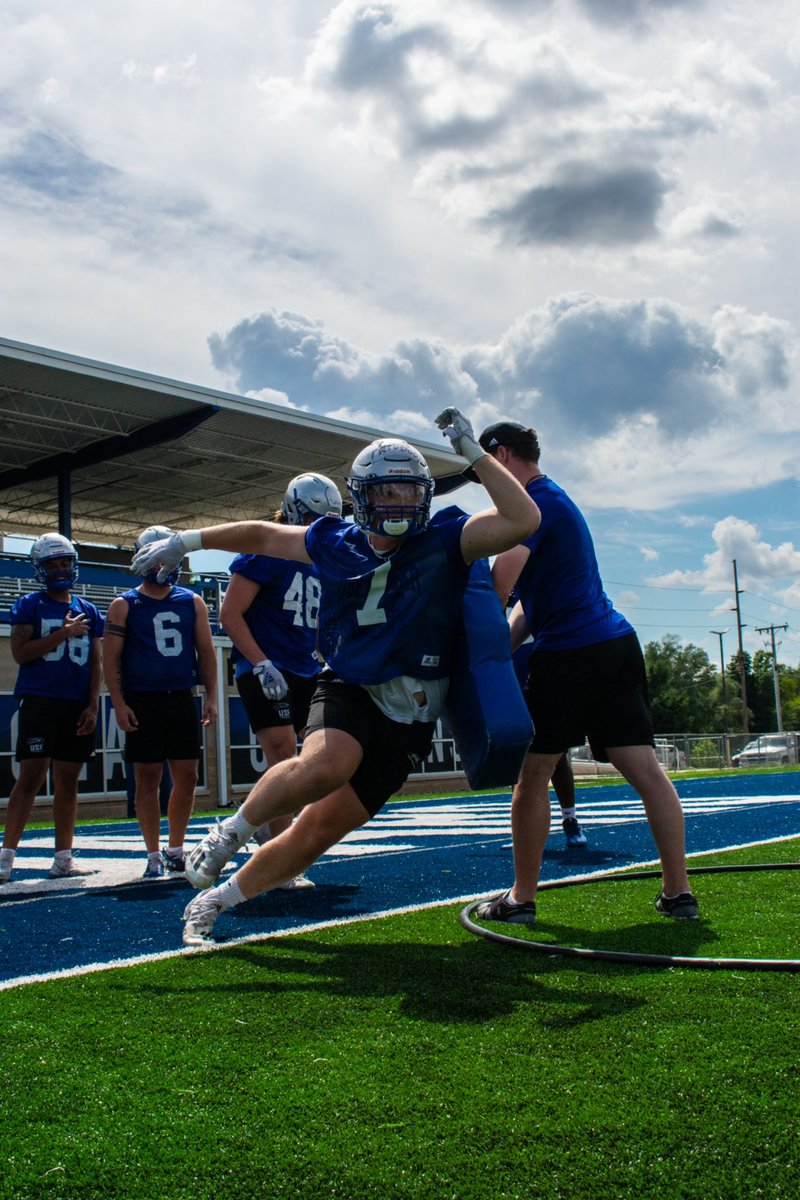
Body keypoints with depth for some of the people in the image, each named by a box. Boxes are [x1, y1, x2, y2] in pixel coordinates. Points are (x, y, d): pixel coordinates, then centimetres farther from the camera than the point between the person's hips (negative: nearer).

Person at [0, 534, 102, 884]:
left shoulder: (88, 611, 14)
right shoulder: (30, 605, 3)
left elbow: (95, 664, 13)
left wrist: (92, 705, 3)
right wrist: (63, 633, -12)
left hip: (78, 706, 4)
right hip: (40, 701, -4)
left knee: (68, 781, 6)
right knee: (31, 777, -9)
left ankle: (63, 859, 11)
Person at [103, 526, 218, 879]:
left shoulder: (192, 602, 10)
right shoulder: (124, 606, 1)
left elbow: (206, 652, 12)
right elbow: (111, 658, -2)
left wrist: (211, 697, 4)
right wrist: (119, 704, -10)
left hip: (181, 700, 3)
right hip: (142, 702, -3)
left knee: (187, 776, 3)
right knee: (147, 779, 1)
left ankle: (176, 850, 18)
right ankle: (153, 856, 10)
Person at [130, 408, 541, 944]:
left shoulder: (447, 541, -4)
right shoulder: (335, 543, 4)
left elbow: (523, 520, -18)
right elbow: (263, 536, 19)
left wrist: (475, 452, -18)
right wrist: (186, 541, 23)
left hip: (408, 717, 0)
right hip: (349, 692, 0)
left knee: (314, 835, 0)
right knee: (325, 765, -36)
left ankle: (214, 901, 23)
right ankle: (232, 832, -7)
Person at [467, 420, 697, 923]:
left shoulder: (537, 500, -6)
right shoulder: (556, 500, 24)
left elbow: (503, 577, -21)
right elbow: (532, 597, 21)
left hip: (571, 651, -9)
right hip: (617, 642, 9)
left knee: (532, 774, 2)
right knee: (646, 769, 5)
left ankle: (522, 898, 9)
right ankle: (679, 892, 7)